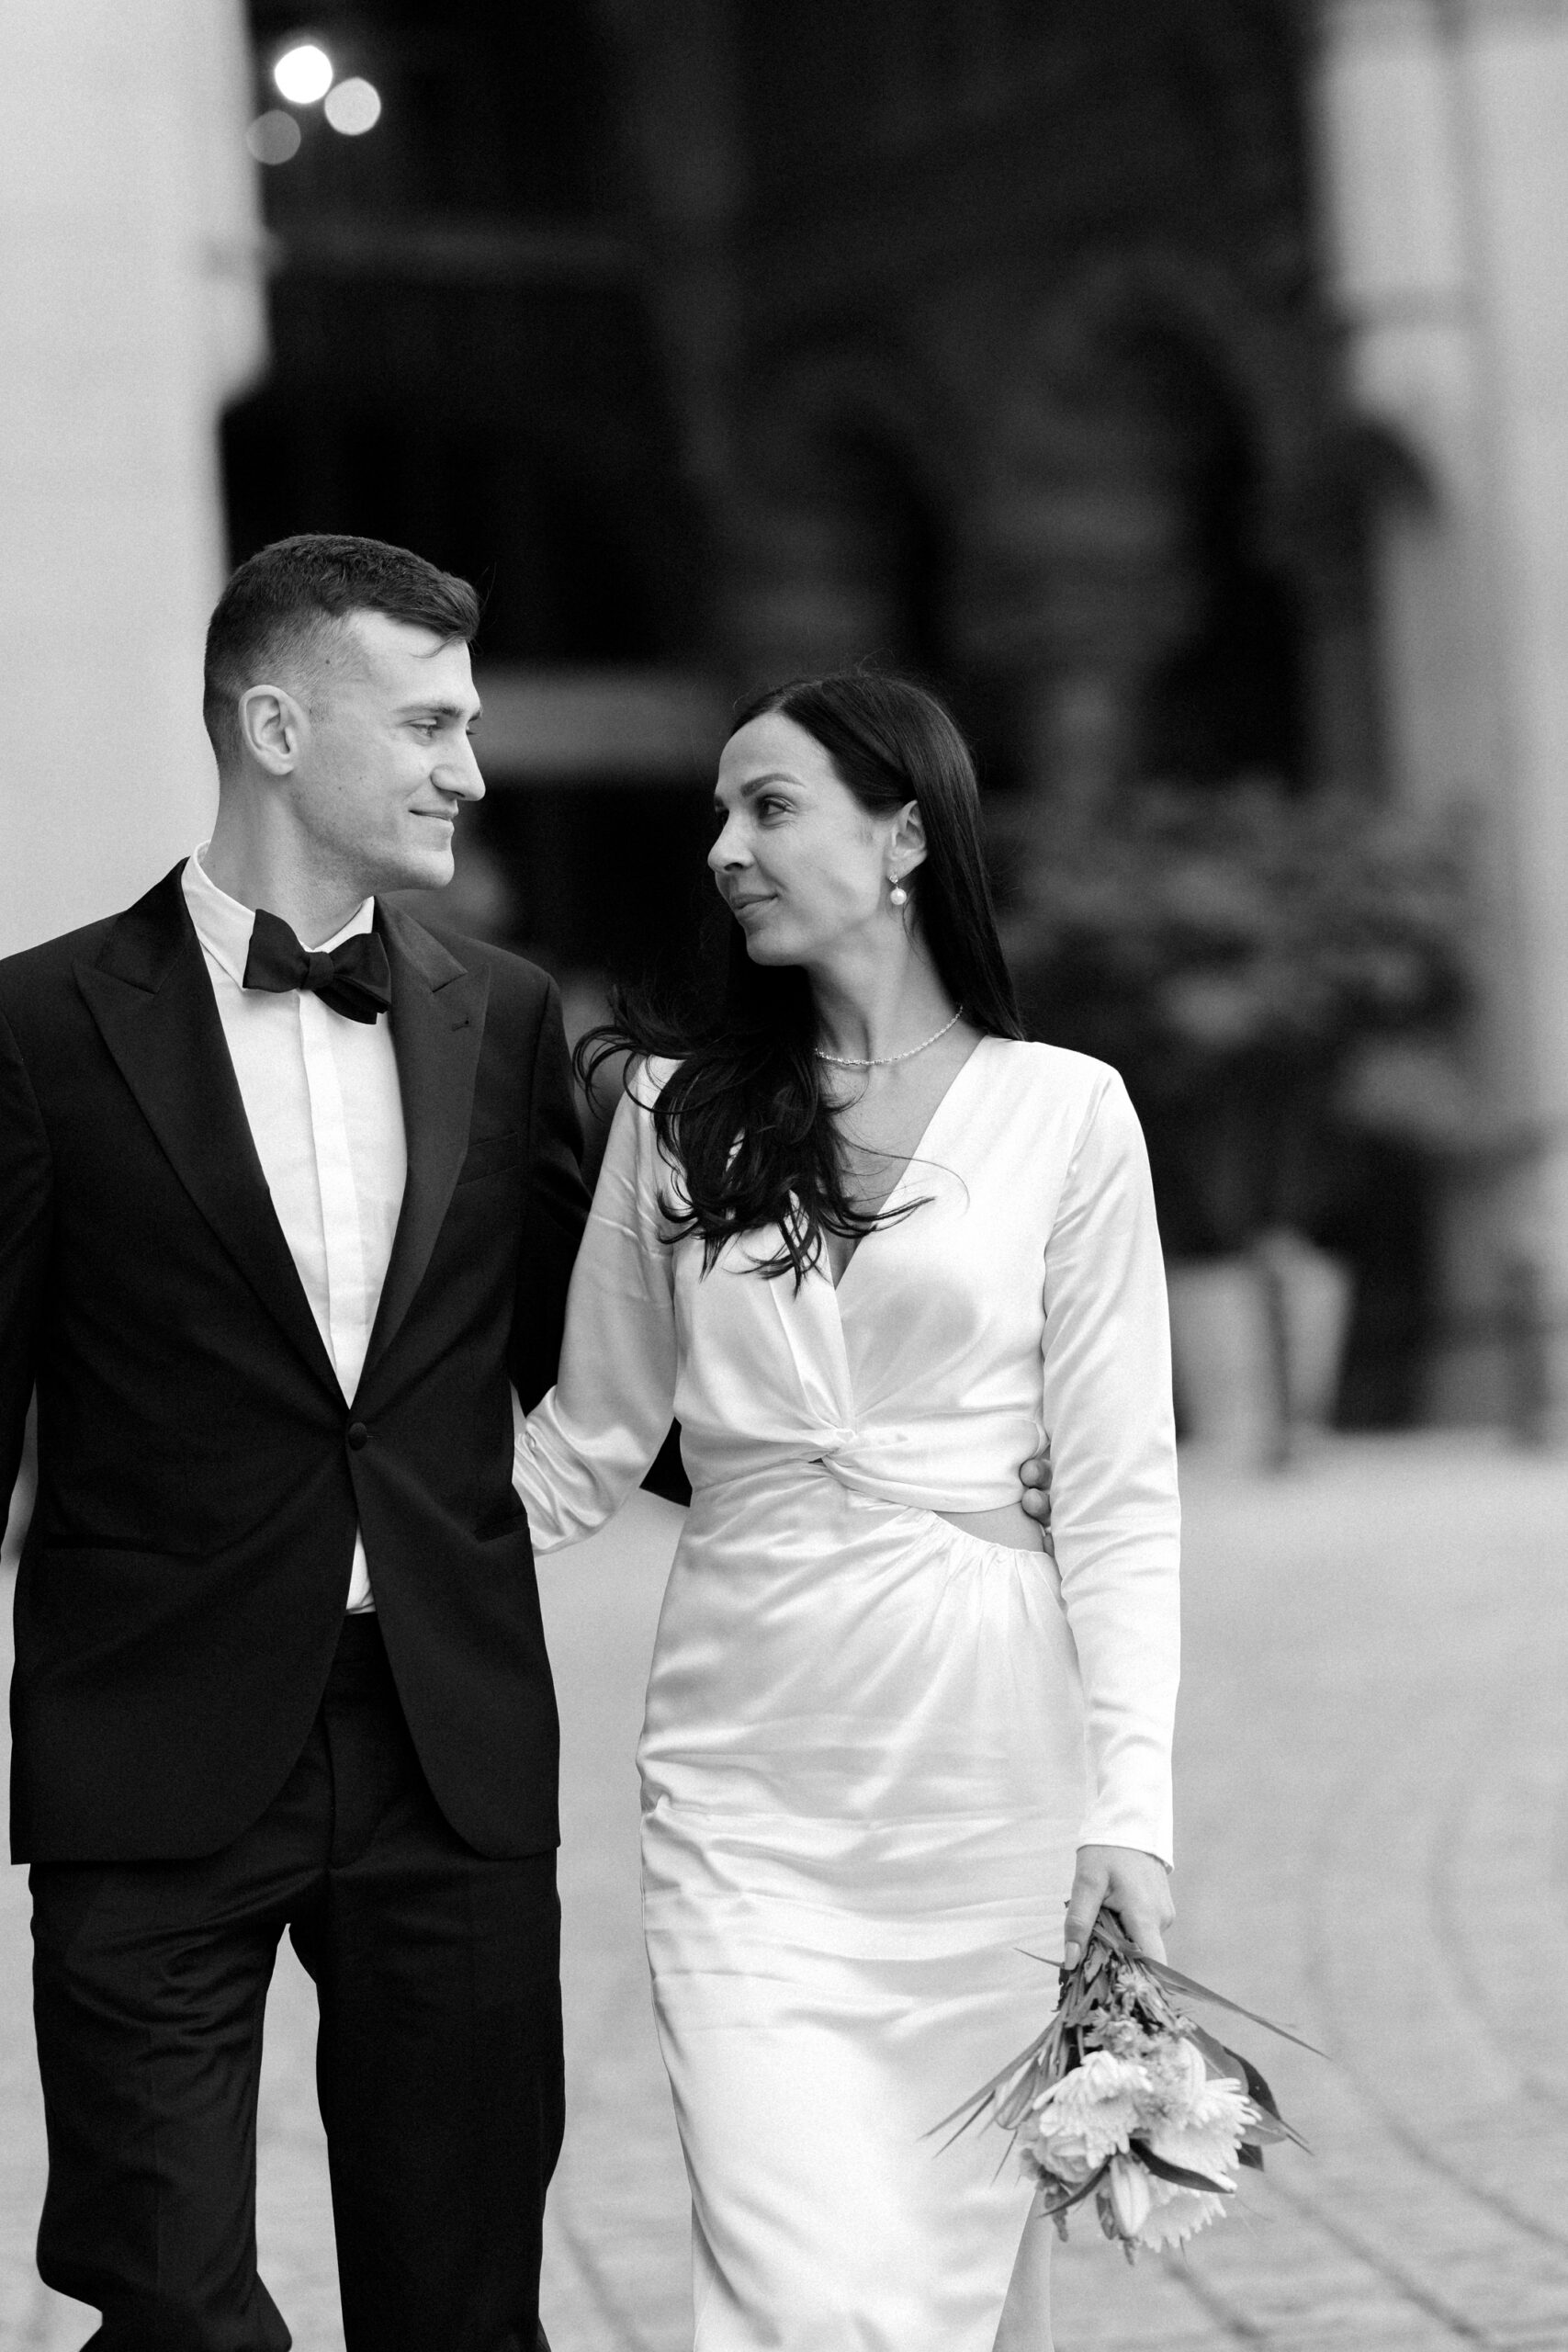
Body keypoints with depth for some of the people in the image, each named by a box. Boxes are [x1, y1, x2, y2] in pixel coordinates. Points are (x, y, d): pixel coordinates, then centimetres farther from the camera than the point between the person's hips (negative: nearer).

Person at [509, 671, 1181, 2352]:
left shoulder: (1063, 1111, 1)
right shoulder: (678, 1109, 8)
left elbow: (1118, 1493, -1)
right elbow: (588, 1443, 12)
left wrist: (1127, 1804, -8)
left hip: (984, 1769, -1)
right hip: (744, 1774, 1)